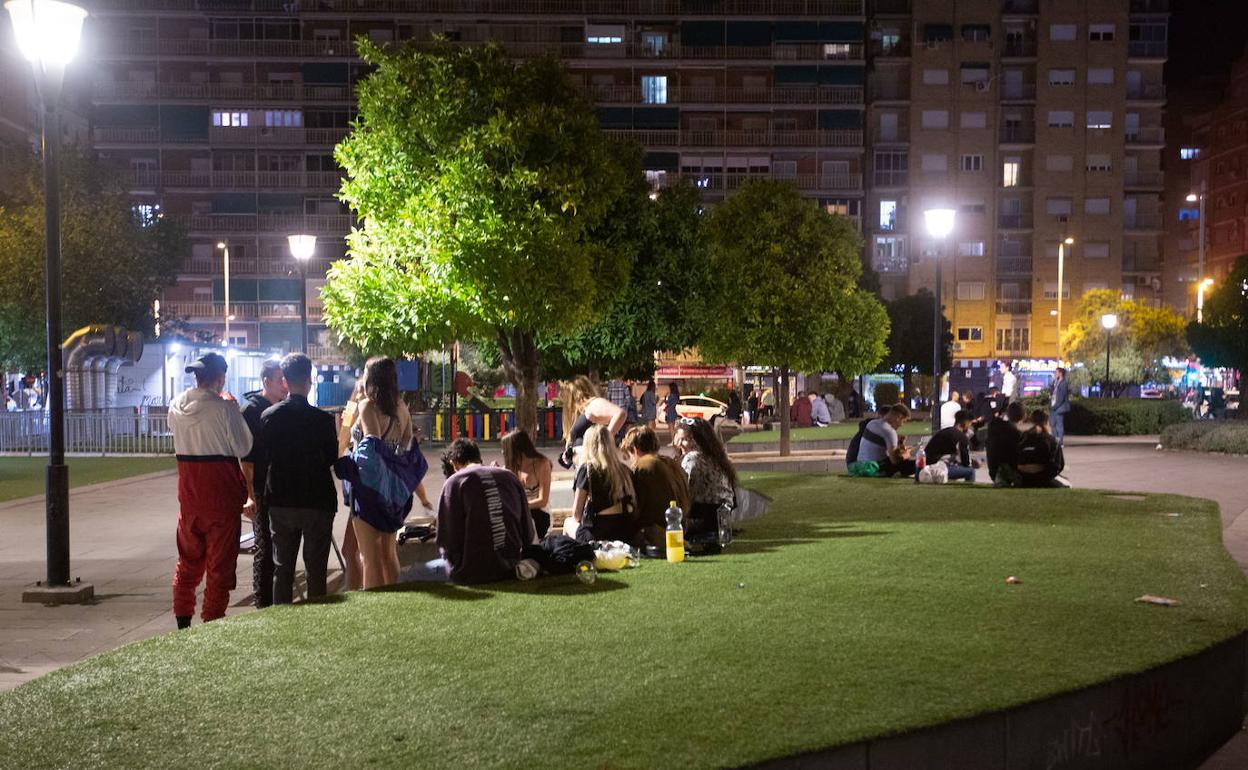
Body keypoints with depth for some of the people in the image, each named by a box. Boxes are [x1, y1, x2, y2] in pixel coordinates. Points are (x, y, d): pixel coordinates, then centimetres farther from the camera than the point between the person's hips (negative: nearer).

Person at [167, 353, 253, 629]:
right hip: (221, 491, -5)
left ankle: (183, 622, 22)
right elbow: (243, 448, -11)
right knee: (220, 562, 5)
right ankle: (212, 622, 8)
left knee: (188, 559, 18)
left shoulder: (176, 406, 2)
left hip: (188, 491, 5)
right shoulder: (224, 407, -15)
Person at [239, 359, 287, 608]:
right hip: (262, 491, -7)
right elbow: (245, 456, -15)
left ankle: (276, 602, 22)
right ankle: (263, 604, 7)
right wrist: (251, 494, -21)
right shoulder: (251, 409, -10)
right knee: (265, 548, -1)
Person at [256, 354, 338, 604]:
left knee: (282, 567, 12)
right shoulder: (323, 419, -14)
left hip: (280, 501, 3)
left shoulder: (269, 416, -4)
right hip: (317, 501, -3)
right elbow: (332, 459, -5)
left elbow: (262, 457, 2)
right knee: (316, 568, 5)